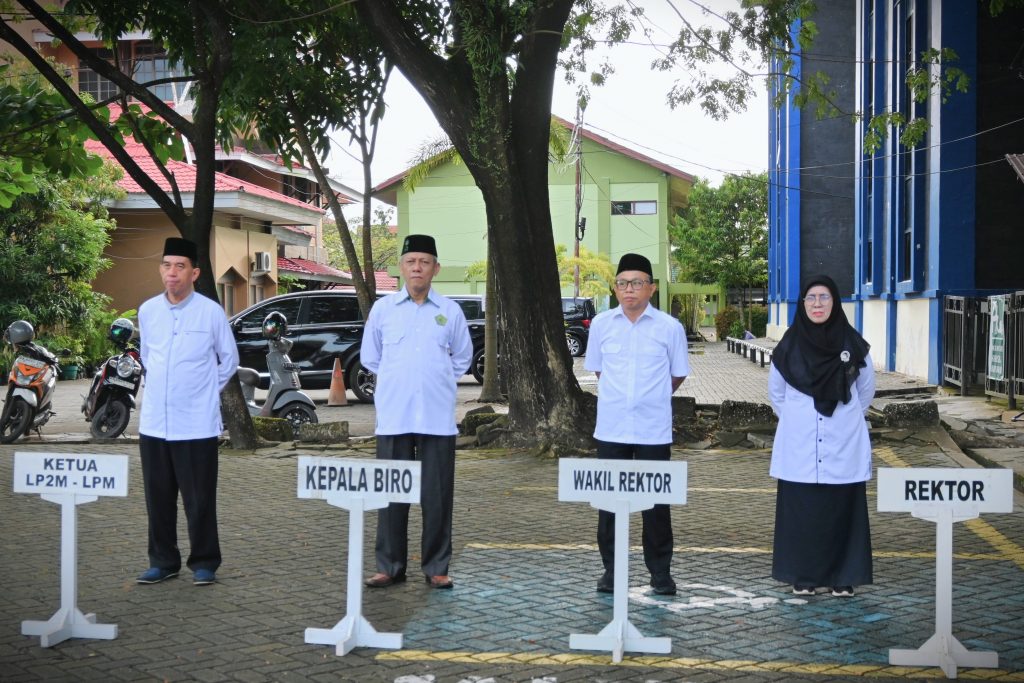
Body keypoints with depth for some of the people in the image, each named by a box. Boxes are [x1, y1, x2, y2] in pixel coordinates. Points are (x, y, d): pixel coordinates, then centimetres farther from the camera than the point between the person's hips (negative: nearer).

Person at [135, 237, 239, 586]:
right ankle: (163, 561, 22)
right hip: (154, 423, 4)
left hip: (197, 424, -4)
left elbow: (229, 358, 7)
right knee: (159, 499, 10)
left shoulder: (211, 312, -5)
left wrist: (208, 388, 7)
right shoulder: (147, 311, 5)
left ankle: (204, 563, 13)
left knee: (199, 500, 2)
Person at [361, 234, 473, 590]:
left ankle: (436, 568, 10)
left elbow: (462, 358, 19)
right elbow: (370, 357, 17)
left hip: (438, 418, 0)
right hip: (393, 417, 0)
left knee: (437, 495, 1)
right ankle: (389, 566, 12)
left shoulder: (450, 311, 6)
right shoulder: (382, 309, 6)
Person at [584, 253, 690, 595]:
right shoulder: (601, 324, 2)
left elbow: (678, 375, 9)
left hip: (654, 430, -1)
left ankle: (660, 571, 16)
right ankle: (611, 568, 18)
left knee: (656, 501, 5)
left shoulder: (670, 327, -3)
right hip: (611, 428, 2)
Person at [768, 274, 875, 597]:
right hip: (799, 449, 0)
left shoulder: (853, 344, 0)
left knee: (842, 511, 2)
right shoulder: (789, 345, 0)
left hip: (843, 448, 0)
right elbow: (775, 392, 13)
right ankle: (803, 577, 11)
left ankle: (843, 577, 10)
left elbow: (866, 390, 13)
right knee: (800, 511, 2)